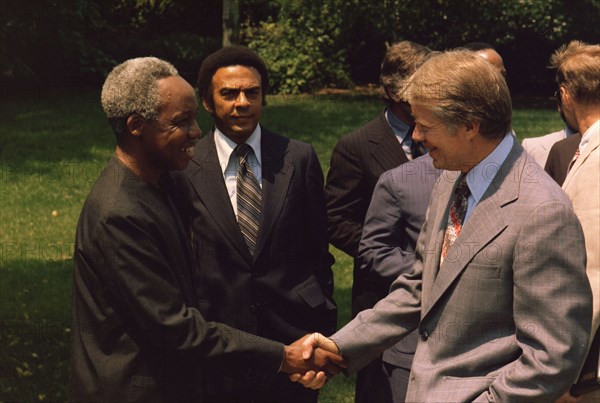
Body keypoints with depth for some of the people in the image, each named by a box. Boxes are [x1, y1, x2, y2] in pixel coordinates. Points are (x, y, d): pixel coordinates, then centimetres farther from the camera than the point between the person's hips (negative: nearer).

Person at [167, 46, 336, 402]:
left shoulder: (299, 158, 0)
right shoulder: (185, 168, -4)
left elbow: (318, 248, 5)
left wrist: (325, 321, 6)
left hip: (293, 328, 1)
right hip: (218, 330, -1)